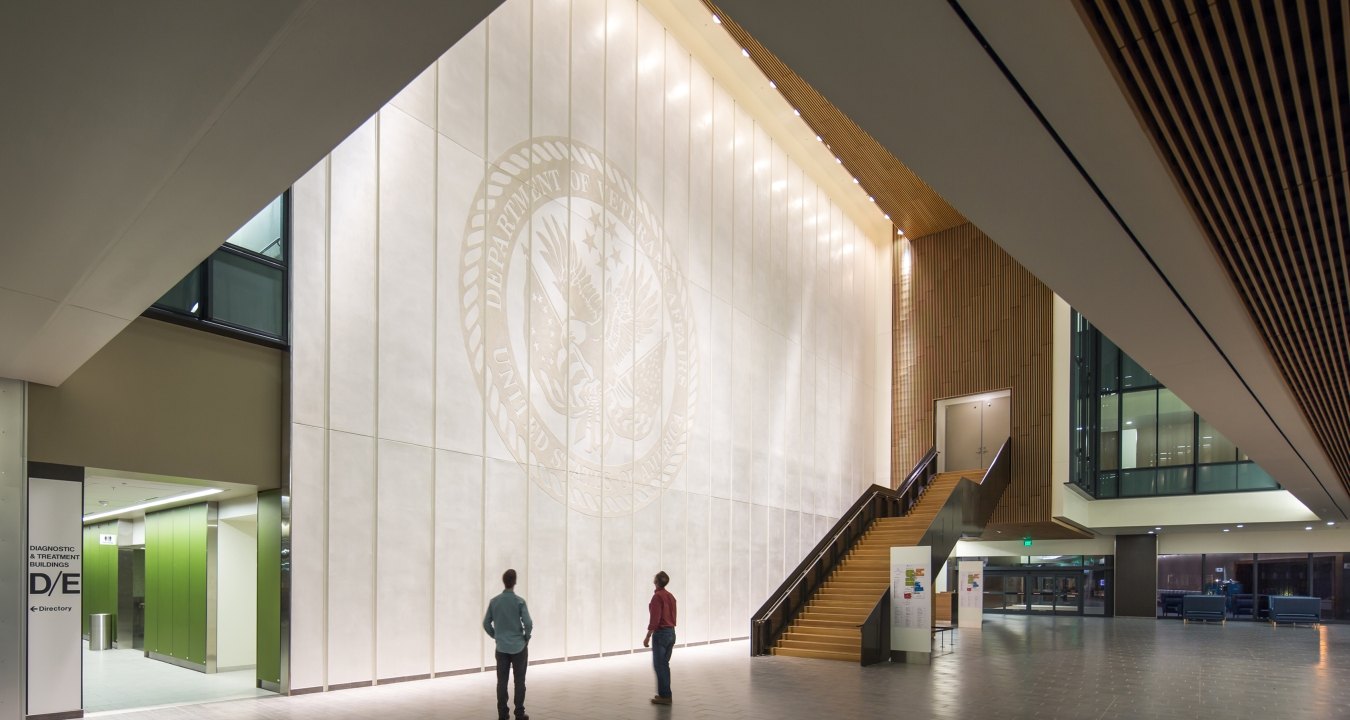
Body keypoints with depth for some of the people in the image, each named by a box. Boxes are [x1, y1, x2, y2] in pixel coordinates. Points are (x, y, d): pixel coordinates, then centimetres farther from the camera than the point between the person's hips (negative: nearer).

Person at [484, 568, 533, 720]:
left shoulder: (494, 601, 0)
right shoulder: (519, 601, -11)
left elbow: (486, 624, 4)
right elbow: (528, 623, -15)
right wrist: (526, 637, 3)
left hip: (501, 648, 3)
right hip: (519, 647, -3)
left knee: (502, 681, 6)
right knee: (519, 681, 5)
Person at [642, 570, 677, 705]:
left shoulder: (657, 596, -16)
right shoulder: (670, 596, 9)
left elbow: (655, 619, -19)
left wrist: (647, 637, -15)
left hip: (660, 633, -8)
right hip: (671, 633, 8)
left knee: (659, 665, 0)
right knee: (664, 664, 15)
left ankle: (665, 696, 2)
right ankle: (665, 694, 19)